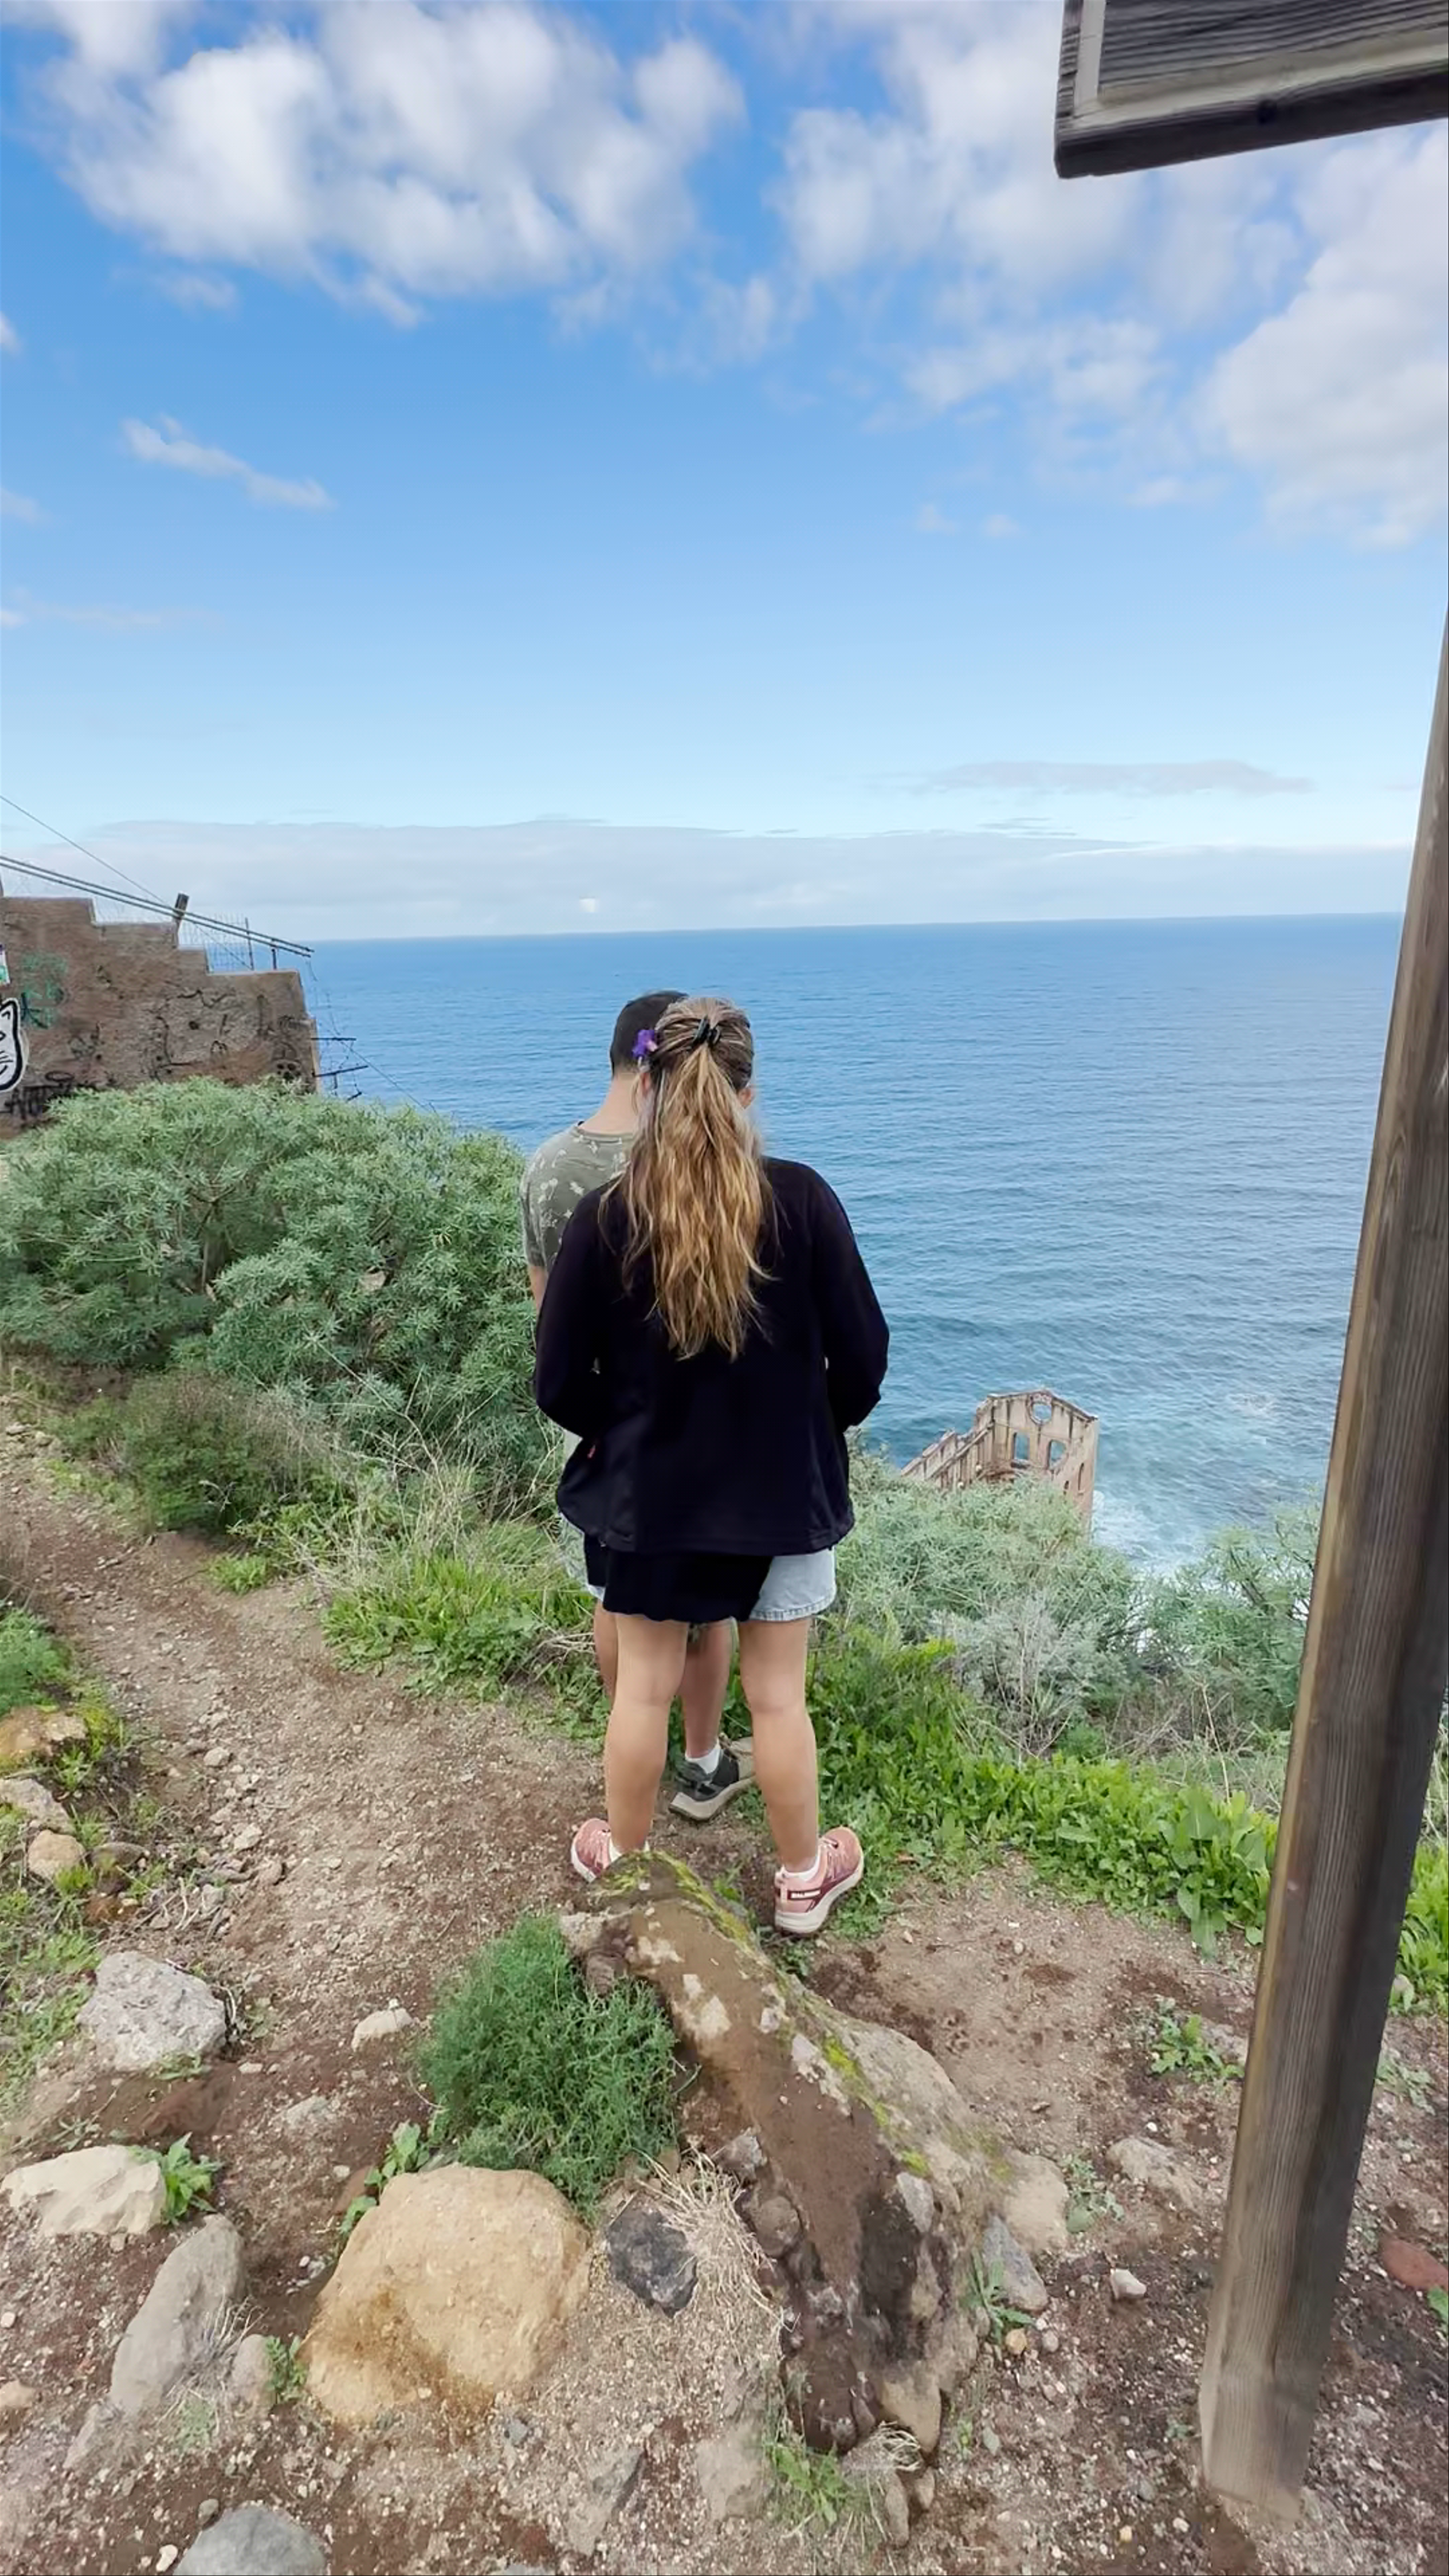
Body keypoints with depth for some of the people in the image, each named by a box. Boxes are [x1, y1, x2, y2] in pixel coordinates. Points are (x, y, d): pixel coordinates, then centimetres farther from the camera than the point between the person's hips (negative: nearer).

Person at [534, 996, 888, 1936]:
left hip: (648, 1496, 1)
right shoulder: (802, 1200, -15)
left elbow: (561, 1383, -9)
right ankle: (805, 1880, 37)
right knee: (778, 1695, 16)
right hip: (782, 1492, 0)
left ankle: (624, 1863, 41)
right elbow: (863, 1356, -10)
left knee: (644, 1687, 18)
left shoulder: (604, 1217, -14)